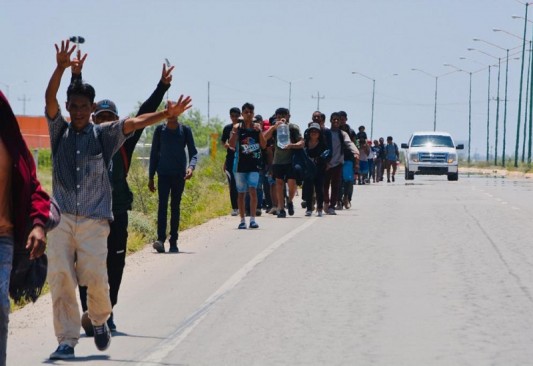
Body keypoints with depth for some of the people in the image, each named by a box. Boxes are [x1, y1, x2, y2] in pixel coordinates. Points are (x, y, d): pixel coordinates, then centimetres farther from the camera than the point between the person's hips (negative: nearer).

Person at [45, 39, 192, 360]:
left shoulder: (104, 135, 8)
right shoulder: (59, 131, 10)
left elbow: (133, 123, -7)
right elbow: (49, 99, -5)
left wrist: (166, 114, -23)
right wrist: (61, 68, -22)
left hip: (94, 219, -1)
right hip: (62, 217, 1)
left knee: (95, 277, -10)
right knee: (60, 278, -7)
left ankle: (100, 321, 21)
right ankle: (67, 341, -1)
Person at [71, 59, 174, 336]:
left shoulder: (123, 142, 8)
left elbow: (143, 115, 3)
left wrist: (162, 87, -3)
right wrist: (76, 77, -15)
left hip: (117, 211, 2)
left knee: (115, 265, 6)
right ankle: (89, 313, -4)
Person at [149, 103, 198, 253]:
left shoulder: (185, 130, 3)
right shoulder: (160, 130, 4)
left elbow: (193, 152, 2)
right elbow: (154, 153, 10)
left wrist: (191, 166, -19)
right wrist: (151, 177, 8)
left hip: (179, 174, 0)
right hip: (163, 173, 0)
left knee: (175, 207, 5)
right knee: (162, 204, -12)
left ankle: (173, 242, 8)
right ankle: (160, 239, -21)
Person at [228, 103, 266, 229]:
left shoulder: (257, 126, 6)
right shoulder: (237, 127, 2)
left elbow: (264, 145, 1)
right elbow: (232, 145, -6)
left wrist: (259, 131, -11)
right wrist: (235, 132, -19)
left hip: (254, 163, 0)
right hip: (240, 164, 0)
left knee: (253, 190, -13)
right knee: (241, 193, 6)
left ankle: (252, 219, -12)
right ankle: (242, 220, 12)